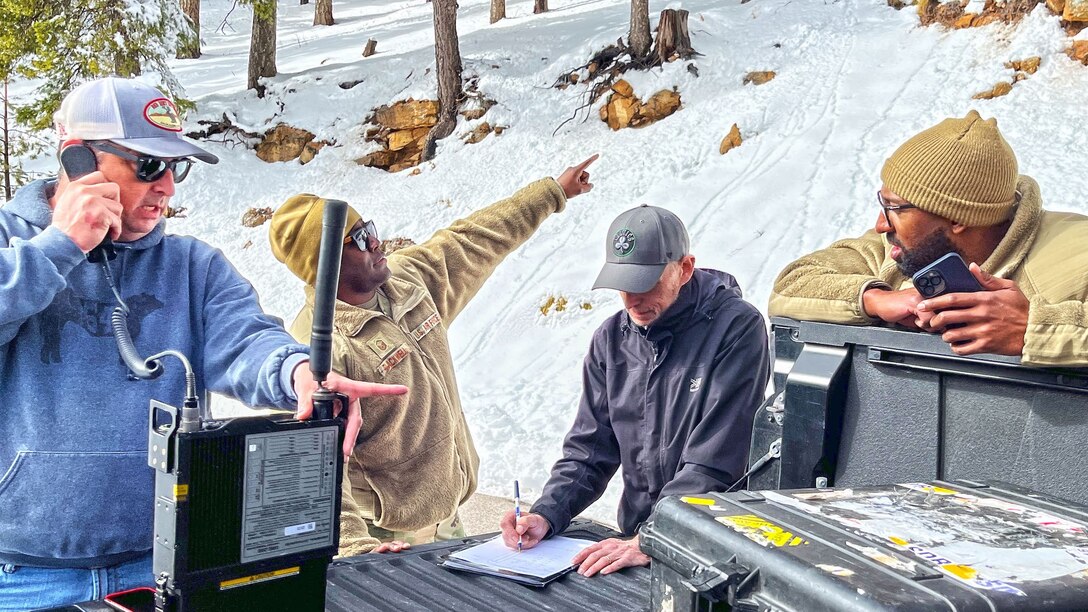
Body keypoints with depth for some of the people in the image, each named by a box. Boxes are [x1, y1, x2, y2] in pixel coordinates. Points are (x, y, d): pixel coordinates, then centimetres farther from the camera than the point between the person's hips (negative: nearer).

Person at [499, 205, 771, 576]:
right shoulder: (612, 338, 7)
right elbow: (589, 452, 10)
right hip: (634, 536, 5)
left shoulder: (737, 328, -11)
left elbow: (714, 465, -16)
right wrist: (545, 515, -6)